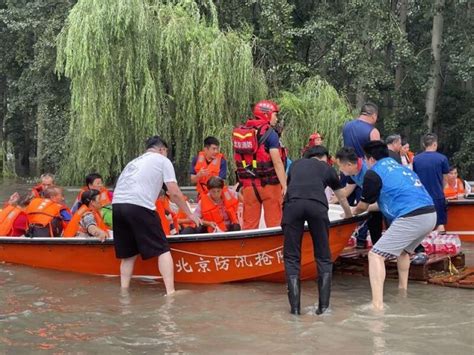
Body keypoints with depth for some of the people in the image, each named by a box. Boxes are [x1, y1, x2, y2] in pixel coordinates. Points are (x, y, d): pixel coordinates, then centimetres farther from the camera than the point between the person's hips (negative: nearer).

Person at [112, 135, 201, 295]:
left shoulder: (134, 162, 32)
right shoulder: (163, 161, 15)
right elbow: (174, 193, 7)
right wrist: (189, 214, 18)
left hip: (117, 204, 6)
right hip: (139, 206, -6)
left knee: (128, 253, 17)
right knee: (163, 250, 2)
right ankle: (170, 292, -7)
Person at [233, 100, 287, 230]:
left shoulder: (239, 132, 8)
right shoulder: (269, 133, -10)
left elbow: (239, 160, 12)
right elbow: (277, 162, -17)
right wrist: (285, 185, -18)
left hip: (248, 185, 5)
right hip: (269, 184, -5)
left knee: (249, 222, 11)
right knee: (274, 221, 4)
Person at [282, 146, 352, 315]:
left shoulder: (296, 164, 34)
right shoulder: (327, 168, 32)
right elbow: (342, 198, 46)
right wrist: (349, 215, 66)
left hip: (292, 204, 1)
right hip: (317, 205, -1)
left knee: (291, 256, 8)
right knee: (323, 257, 11)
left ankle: (295, 306, 0)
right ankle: (324, 305, 5)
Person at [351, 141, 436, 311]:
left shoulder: (374, 173, 3)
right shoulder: (400, 167, 26)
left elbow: (363, 206, 13)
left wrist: (353, 212, 36)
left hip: (411, 218, -8)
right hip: (431, 215, 8)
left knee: (376, 255, -7)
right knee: (403, 250, 32)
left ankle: (377, 305, -17)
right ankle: (402, 290, 39)